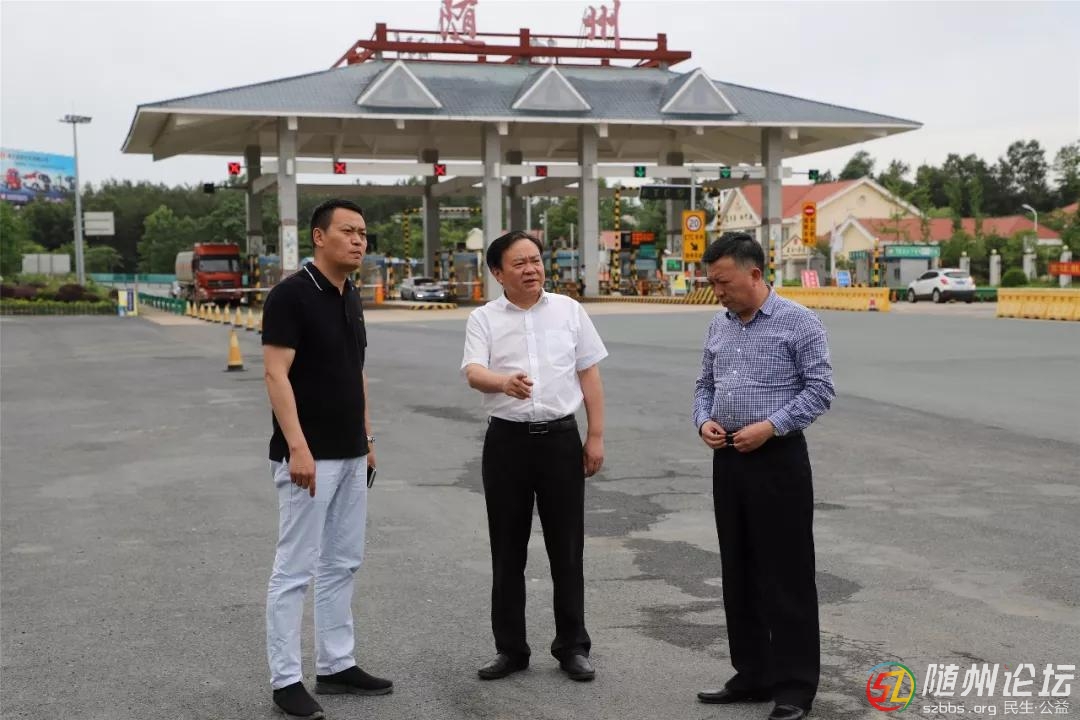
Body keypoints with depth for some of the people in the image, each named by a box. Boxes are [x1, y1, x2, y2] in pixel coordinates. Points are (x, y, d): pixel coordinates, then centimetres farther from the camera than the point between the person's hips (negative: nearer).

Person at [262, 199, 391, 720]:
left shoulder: (351, 299, 12)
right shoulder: (291, 295, -14)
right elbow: (276, 375, -19)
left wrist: (367, 438, 16)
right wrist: (297, 447, -24)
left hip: (350, 456, 9)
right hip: (309, 456, -9)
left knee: (342, 564, 14)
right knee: (295, 570, -1)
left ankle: (336, 666, 24)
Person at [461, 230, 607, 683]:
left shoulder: (569, 310, 6)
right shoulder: (483, 319, 1)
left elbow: (589, 374, 7)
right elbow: (473, 372, -14)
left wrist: (596, 436, 3)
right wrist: (504, 381, -37)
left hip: (560, 437, 1)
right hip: (507, 440, 0)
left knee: (566, 547, 6)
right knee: (507, 549, 7)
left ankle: (572, 646, 19)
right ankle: (510, 649, 20)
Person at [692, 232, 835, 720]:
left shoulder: (798, 322, -8)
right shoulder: (719, 327, 11)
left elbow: (820, 388, -11)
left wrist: (770, 426, -19)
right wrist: (703, 421, -2)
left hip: (778, 458, -7)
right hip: (728, 459, 7)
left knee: (786, 575, -1)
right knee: (739, 573, 12)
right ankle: (752, 675, 23)